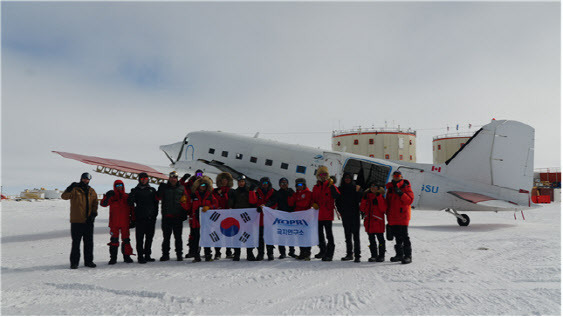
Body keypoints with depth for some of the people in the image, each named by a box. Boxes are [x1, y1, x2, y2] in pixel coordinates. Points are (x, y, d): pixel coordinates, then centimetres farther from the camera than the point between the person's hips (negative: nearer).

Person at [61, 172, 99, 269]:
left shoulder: (92, 191, 12)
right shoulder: (75, 189, -1)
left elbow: (95, 204, 16)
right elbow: (64, 196, -15)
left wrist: (94, 213, 1)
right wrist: (70, 189, -30)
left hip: (88, 221, 4)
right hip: (76, 221, -4)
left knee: (89, 242, 9)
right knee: (76, 242, 0)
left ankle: (88, 261, 18)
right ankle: (74, 262, 9)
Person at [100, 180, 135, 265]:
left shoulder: (127, 197, 9)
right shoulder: (112, 196, 5)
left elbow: (132, 209, 12)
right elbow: (103, 204, -7)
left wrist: (133, 219, 9)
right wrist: (107, 197, -23)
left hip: (125, 223, 1)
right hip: (114, 223, -1)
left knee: (126, 239, 5)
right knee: (114, 240, 1)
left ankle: (127, 256, 13)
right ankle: (113, 258, 7)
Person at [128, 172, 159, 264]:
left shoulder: (152, 190, 13)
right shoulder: (135, 190, 6)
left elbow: (156, 203, 13)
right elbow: (130, 201, -3)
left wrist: (155, 213, 5)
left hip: (151, 217, 3)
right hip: (140, 218, -3)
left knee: (150, 236, 9)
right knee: (140, 238, -3)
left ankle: (147, 255, 19)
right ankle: (140, 256, 1)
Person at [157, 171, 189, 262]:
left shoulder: (181, 188, 8)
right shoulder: (164, 187, 9)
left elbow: (185, 202, 8)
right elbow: (158, 197, 2)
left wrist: (185, 213, 0)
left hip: (178, 217, 0)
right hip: (167, 216, 0)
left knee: (178, 237, 4)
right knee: (166, 237, 6)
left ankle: (179, 254, 11)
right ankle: (165, 254, 14)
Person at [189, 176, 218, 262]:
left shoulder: (210, 195, 8)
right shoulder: (194, 195, 8)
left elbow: (215, 204, 4)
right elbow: (190, 207, 12)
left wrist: (208, 207, -13)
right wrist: (191, 216, 6)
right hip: (197, 219, 0)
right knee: (196, 238, -1)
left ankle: (208, 256, 9)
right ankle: (197, 256, 5)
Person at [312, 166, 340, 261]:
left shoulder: (330, 185, 1)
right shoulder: (316, 187, 15)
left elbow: (337, 196, -14)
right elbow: (313, 199, 21)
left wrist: (332, 186, -22)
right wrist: (314, 204, 0)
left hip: (327, 214, -6)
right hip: (318, 214, 6)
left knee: (329, 233, -7)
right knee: (319, 233, 15)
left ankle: (329, 253, -3)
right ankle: (323, 251, 31)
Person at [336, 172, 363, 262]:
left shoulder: (356, 188, 2)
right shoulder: (340, 189, 11)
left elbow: (360, 200, -9)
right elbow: (337, 202, 14)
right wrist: (341, 211, 4)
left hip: (355, 214, -4)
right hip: (345, 215, 4)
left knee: (356, 235, -7)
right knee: (347, 235, 10)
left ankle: (357, 255, -6)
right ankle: (349, 254, 18)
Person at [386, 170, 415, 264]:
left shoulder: (405, 187, -1)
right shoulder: (390, 188, 15)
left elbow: (410, 200, -13)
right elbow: (388, 202, 22)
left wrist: (400, 193, -22)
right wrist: (388, 214, 17)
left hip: (403, 216, -6)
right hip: (393, 217, 6)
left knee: (404, 236, -7)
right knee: (397, 236, 12)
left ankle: (408, 256, -3)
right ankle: (399, 255, 21)